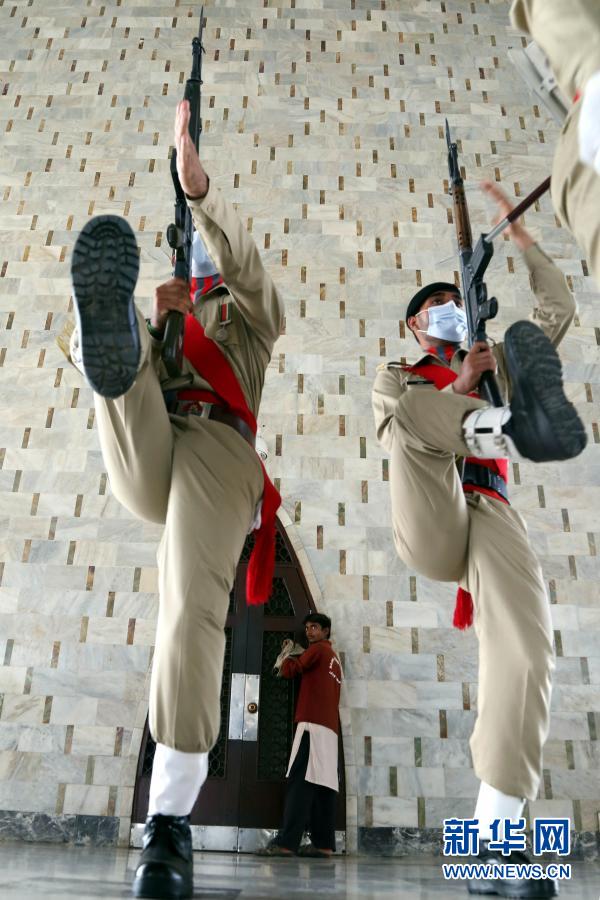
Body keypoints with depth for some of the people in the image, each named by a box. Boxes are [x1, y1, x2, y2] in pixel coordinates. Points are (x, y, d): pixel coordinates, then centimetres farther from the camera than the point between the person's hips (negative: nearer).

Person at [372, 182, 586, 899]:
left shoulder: (496, 364, 35)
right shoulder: (396, 375, 26)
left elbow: (557, 306, 34)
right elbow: (396, 431, 4)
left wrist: (516, 230, 35)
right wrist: (457, 387, -3)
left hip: (490, 513, 2)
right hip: (428, 524, -1)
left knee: (526, 647, -23)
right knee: (408, 408, -25)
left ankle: (492, 841, -18)